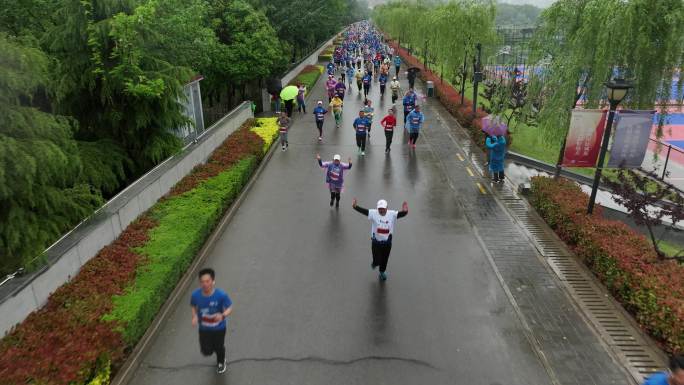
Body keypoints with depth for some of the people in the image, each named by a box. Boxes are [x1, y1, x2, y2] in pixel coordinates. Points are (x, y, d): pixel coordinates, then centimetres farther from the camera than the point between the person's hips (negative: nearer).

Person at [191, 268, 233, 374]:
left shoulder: (221, 295, -31)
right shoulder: (195, 295, -23)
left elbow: (230, 308, -20)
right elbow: (194, 307, -3)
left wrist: (223, 315, -40)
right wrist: (195, 316, -22)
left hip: (219, 327, -2)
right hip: (204, 328, 2)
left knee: (219, 347, 19)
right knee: (206, 351, 10)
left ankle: (221, 363, 54)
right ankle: (210, 345, 49)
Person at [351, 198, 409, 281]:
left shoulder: (392, 214, -13)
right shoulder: (373, 213, -15)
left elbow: (401, 214, -25)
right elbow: (364, 211, -24)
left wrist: (405, 211, -49)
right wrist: (355, 206, -41)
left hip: (387, 242, 2)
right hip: (376, 242, -2)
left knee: (384, 259, 20)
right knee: (377, 261, 2)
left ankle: (382, 272, 50)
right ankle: (375, 263, 42)